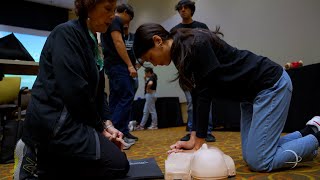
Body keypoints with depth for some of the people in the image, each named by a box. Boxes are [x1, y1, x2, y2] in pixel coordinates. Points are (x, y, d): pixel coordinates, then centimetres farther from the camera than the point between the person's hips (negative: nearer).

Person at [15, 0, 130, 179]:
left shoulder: (93, 43, 13)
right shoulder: (67, 32, -14)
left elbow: (98, 91, 12)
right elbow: (75, 91, -23)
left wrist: (107, 123, -1)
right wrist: (99, 126, -10)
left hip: (70, 120, 10)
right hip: (54, 123, -9)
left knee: (114, 150, 15)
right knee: (119, 164, -8)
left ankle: (39, 154, 11)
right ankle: (40, 162, 0)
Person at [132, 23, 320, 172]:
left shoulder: (195, 44, -25)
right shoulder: (181, 53, 3)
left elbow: (206, 94, -25)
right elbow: (198, 97, 1)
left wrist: (198, 143, -17)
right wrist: (193, 139, -3)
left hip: (271, 84, -9)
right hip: (251, 93, 9)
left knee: (259, 161, -9)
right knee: (250, 156, 10)